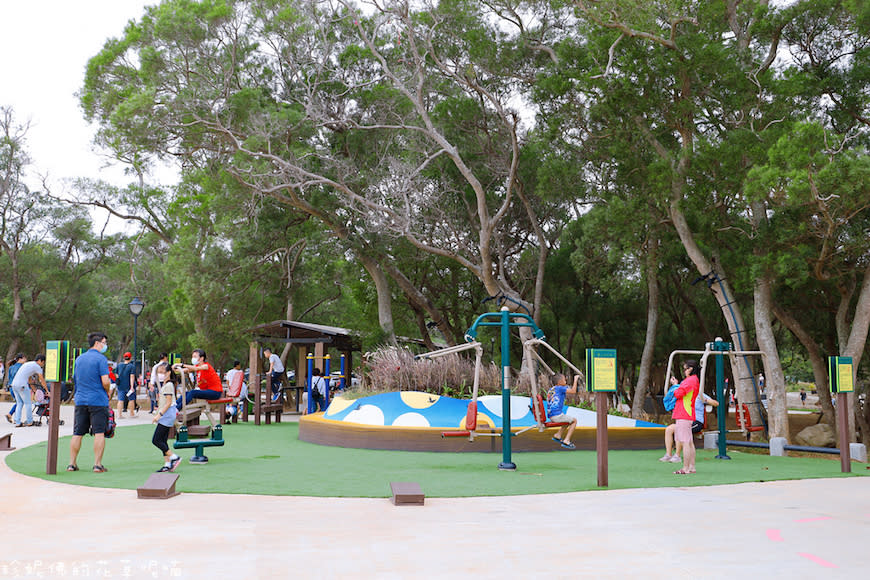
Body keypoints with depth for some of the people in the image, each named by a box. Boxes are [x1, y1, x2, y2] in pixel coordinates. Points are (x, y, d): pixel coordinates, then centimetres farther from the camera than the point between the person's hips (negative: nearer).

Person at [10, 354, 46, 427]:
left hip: (14, 384, 9)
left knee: (19, 403, 14)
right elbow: (42, 381, 4)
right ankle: (30, 422, 10)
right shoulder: (37, 367, -1)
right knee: (28, 403, 3)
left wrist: (33, 389, 36)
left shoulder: (27, 364, 26)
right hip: (22, 385, -9)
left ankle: (17, 422, 10)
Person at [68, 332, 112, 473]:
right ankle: (97, 465, -4)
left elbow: (75, 379, 20)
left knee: (77, 433, 10)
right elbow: (105, 382, -15)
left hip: (80, 400, 6)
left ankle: (72, 464, 13)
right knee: (99, 433, -3)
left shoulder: (79, 359, 13)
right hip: (98, 400, -6)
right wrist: (108, 392, 3)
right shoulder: (101, 358, -9)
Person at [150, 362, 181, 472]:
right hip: (166, 416, 10)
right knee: (163, 440, 9)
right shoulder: (164, 384, 16)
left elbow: (168, 403, -19)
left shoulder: (168, 385, -14)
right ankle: (167, 464, 11)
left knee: (156, 440, -9)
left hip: (167, 415, -10)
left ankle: (174, 457, -6)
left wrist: (159, 414, -20)